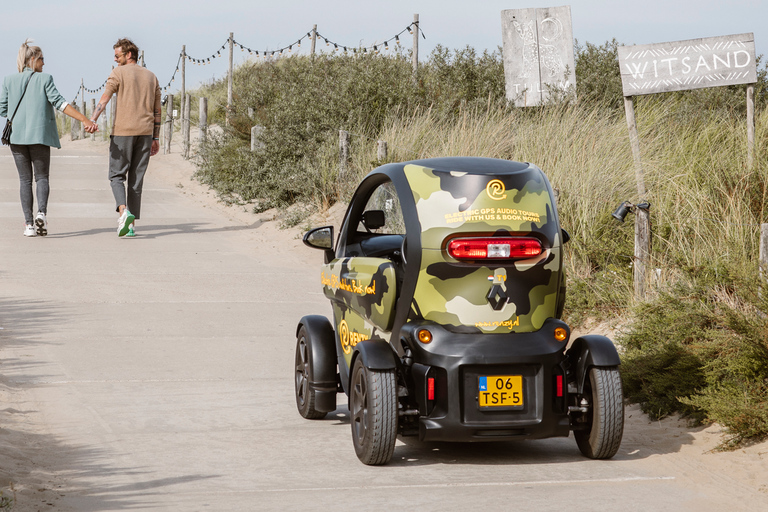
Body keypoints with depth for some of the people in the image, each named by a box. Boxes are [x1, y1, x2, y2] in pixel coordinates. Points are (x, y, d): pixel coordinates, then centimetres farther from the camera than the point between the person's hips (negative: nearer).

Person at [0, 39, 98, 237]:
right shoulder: (45, 79, -3)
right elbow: (59, 103, -12)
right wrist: (85, 120, -16)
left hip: (17, 135, 2)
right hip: (39, 134, -2)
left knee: (25, 179, 8)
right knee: (42, 177, 7)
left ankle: (29, 223, -1)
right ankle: (42, 213, -20)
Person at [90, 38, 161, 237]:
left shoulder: (119, 73, -2)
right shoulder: (151, 77, 14)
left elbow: (104, 98, -16)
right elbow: (157, 111, 15)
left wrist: (92, 121, -26)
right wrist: (155, 138, 18)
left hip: (123, 132, -4)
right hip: (145, 132, 4)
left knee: (117, 176, 2)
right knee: (136, 179, 8)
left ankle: (123, 211, -23)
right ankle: (132, 224, 7)